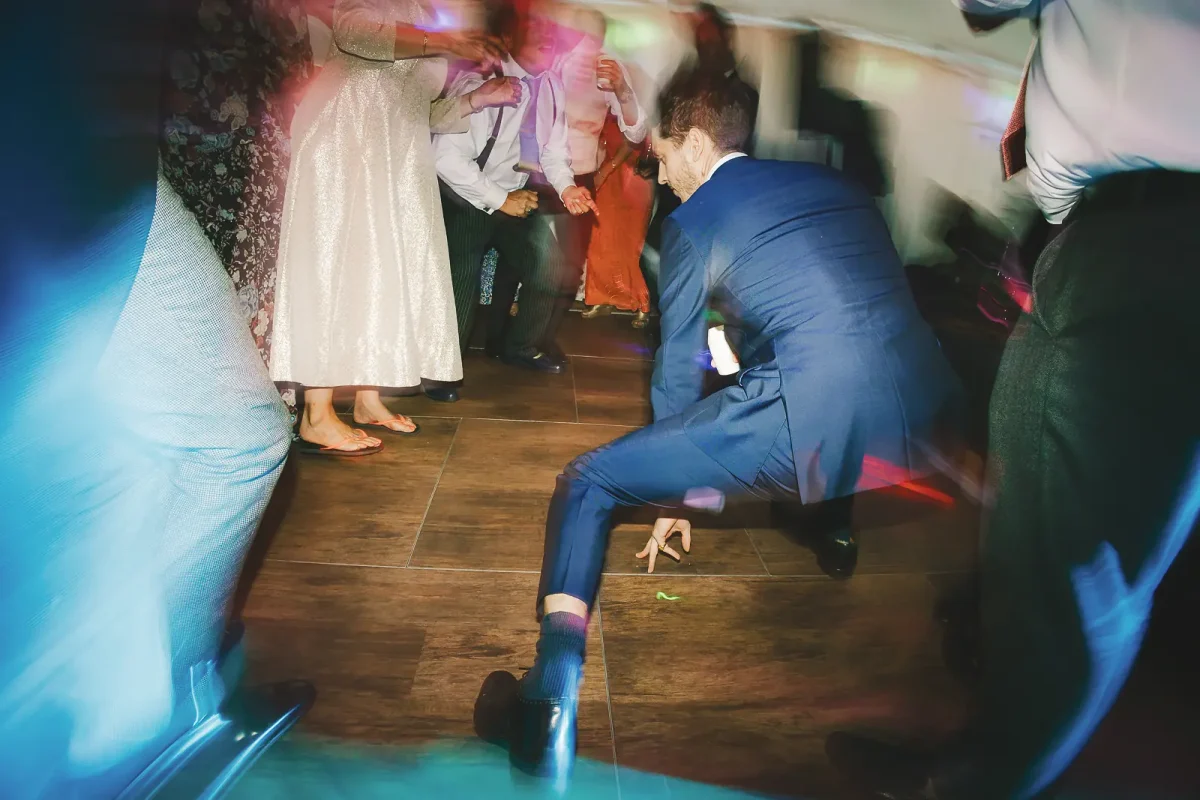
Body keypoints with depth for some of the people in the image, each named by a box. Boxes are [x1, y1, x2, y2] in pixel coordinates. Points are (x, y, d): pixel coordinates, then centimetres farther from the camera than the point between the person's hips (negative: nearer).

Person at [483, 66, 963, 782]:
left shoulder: (693, 221, 6)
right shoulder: (832, 182, 22)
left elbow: (677, 367, 13)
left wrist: (675, 490, 28)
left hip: (814, 423, -7)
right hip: (925, 418, 7)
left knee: (586, 485, 4)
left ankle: (554, 697, -6)